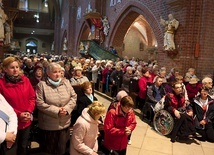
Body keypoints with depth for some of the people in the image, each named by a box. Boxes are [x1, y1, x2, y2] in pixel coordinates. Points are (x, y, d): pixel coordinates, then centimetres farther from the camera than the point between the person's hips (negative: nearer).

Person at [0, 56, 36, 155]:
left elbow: (32, 97, 3)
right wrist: (18, 114, -18)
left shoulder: (25, 80, -1)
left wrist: (29, 111, -12)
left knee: (23, 146, 22)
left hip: (27, 121, 3)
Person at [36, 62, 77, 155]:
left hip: (64, 124, 3)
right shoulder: (42, 85, -8)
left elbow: (74, 97, 3)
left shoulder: (66, 82, 3)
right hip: (48, 125, -3)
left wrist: (67, 108, -14)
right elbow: (40, 103, -14)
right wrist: (56, 111, -20)